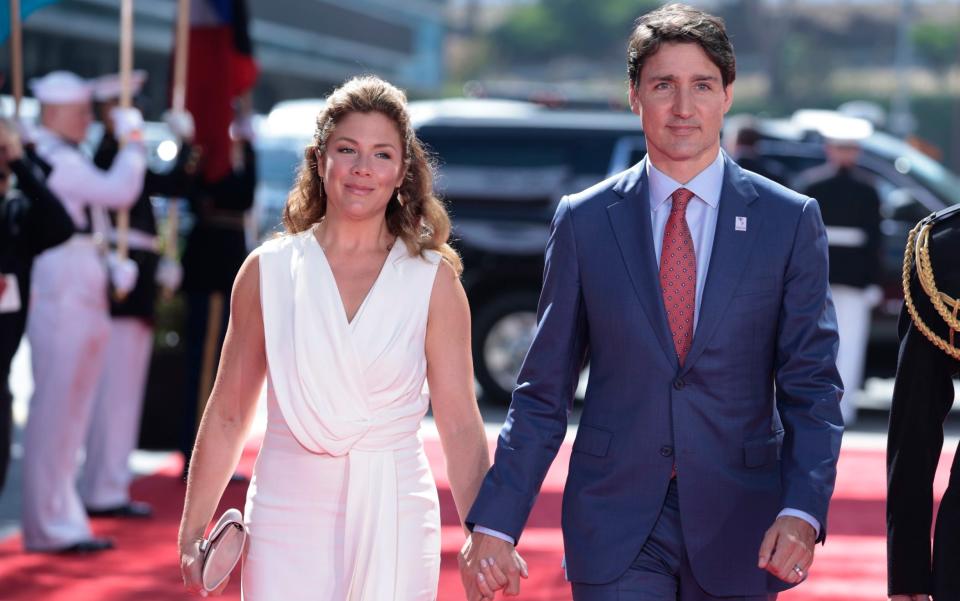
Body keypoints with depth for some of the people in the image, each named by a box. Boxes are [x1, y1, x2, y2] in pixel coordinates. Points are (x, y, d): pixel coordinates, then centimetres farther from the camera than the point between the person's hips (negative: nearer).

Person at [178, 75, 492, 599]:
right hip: (287, 518, 1)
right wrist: (192, 534, 7)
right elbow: (226, 416, 8)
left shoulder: (432, 280, 1)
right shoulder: (268, 271, 3)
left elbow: (461, 427, -2)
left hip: (393, 522, 0)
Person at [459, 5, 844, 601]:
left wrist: (801, 511, -16)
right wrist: (494, 524, -2)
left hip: (737, 529, 0)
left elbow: (811, 387, 0)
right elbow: (543, 390, 6)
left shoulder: (790, 221, 1)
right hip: (615, 525, 0)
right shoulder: (584, 221, 3)